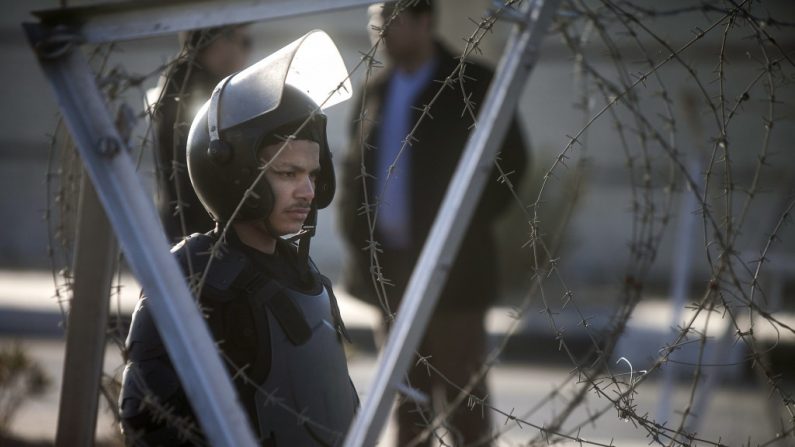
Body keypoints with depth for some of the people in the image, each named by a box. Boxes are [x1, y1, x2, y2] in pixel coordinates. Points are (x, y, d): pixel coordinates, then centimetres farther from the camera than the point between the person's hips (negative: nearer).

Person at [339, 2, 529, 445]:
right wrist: (357, 235, 7)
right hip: (391, 267, 6)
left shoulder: (472, 84, -4)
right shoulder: (377, 89, 12)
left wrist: (467, 226, -7)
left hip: (451, 264, -5)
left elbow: (510, 160, -4)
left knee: (461, 392, -4)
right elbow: (355, 168, 18)